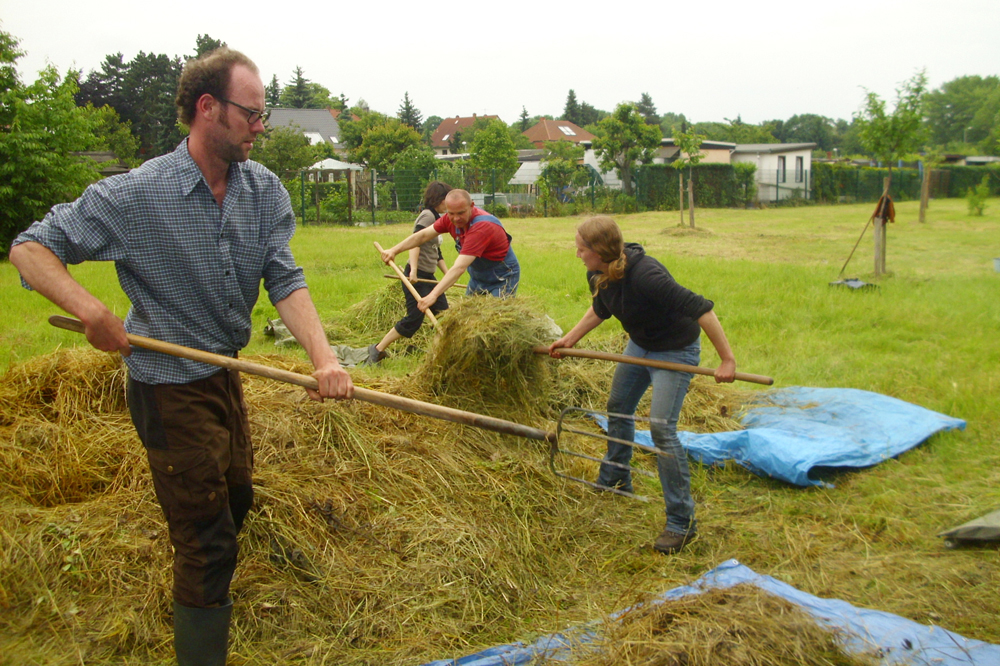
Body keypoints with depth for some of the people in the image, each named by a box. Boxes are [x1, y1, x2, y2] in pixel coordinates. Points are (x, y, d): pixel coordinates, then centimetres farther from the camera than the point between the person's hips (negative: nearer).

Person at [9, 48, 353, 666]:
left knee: (235, 499, 27)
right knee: (207, 535, -1)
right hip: (171, 387, -7)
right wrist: (91, 308, -30)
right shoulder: (134, 195, -20)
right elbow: (30, 249, -12)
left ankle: (203, 592, 55)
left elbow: (285, 278, -14)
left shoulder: (265, 190, -5)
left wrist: (323, 355, -30)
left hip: (226, 373, 7)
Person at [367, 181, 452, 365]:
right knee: (414, 319, -10)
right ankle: (377, 350, -1)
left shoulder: (435, 217, 18)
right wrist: (413, 270, -35)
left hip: (428, 277, 10)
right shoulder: (427, 216, -11)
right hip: (416, 277, -10)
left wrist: (448, 274, 19)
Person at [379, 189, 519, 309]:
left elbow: (459, 268, -41)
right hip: (477, 278, 8)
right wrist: (394, 250, -9)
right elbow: (423, 235, 0)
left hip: (502, 280, -8)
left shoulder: (482, 227, -34)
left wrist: (433, 295, -45)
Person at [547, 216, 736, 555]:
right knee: (618, 406, 20)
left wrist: (727, 360, -34)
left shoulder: (645, 275, -36)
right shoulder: (599, 275, -10)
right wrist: (569, 339, 13)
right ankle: (614, 481, 44)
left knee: (662, 427, -16)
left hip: (675, 350, -9)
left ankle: (682, 522, -7)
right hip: (640, 344, 9)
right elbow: (599, 310, 14)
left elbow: (700, 308, -35)